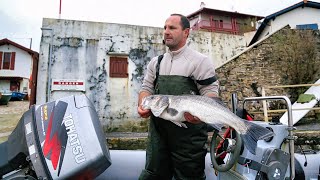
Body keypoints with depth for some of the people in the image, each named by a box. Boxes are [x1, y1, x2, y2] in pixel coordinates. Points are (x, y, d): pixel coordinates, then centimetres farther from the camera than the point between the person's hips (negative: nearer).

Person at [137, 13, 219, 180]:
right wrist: (142, 105, -6)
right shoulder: (155, 62, 14)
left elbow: (211, 92, -6)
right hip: (158, 128, 5)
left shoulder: (200, 61, -2)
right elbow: (147, 88, 14)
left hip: (189, 131, -4)